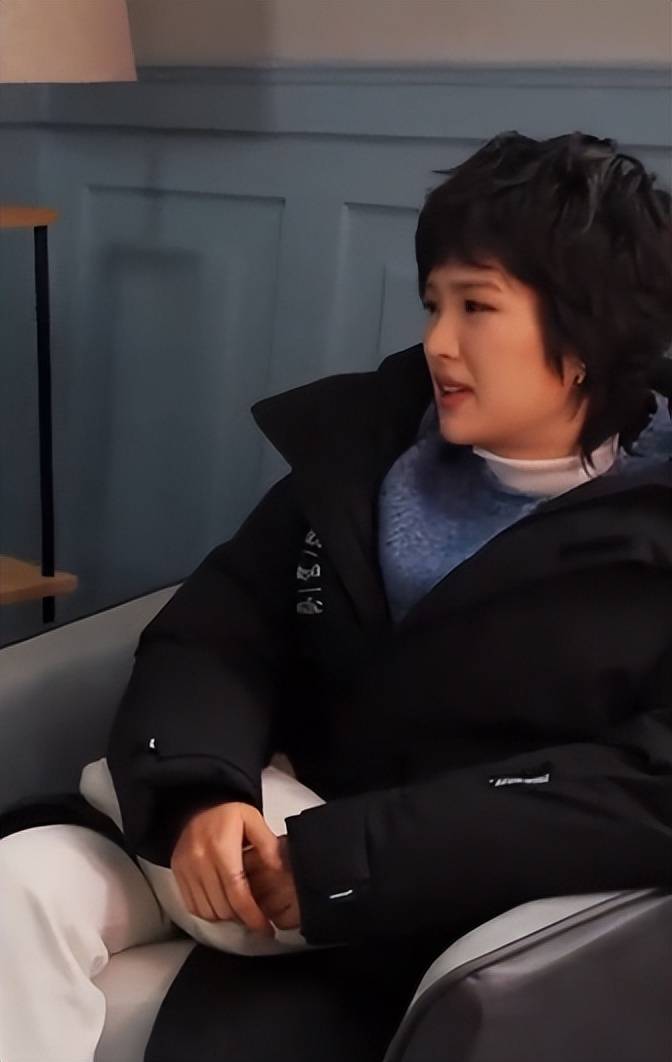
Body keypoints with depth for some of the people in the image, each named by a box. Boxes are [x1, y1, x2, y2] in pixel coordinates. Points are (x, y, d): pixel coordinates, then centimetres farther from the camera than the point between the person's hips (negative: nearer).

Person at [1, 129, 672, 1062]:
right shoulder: (365, 445, 5)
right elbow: (217, 628, 3)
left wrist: (342, 865, -25)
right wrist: (199, 790, -19)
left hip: (453, 932, -5)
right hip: (284, 853, 5)